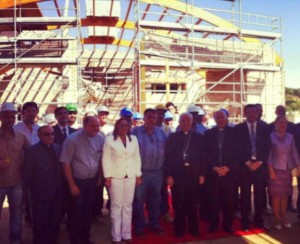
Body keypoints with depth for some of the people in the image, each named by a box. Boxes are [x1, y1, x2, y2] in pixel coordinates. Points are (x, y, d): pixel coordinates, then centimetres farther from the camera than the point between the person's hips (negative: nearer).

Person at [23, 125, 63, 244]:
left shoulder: (58, 148, 3)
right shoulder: (32, 151, -10)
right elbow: (27, 174, -7)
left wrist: (60, 187, 6)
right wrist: (32, 190, -4)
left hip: (57, 194, 4)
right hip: (41, 194, -4)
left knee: (55, 222, 15)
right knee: (40, 224, 11)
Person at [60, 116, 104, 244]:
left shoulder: (100, 138, -8)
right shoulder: (72, 139, -19)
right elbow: (66, 163, -16)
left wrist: (100, 177, 7)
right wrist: (72, 185, -15)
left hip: (93, 180, 4)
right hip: (77, 181, -4)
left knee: (88, 210, 17)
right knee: (77, 210, 8)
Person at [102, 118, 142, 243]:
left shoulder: (133, 139, 7)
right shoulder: (109, 139, -3)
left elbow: (137, 158, 9)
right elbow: (106, 159, -4)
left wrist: (138, 175, 6)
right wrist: (107, 177, -9)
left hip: (131, 176, 3)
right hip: (116, 176, -3)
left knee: (128, 205, 10)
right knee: (116, 205, 4)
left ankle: (127, 234, 21)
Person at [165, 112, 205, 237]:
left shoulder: (198, 137, 7)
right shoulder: (173, 137, 4)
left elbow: (202, 156, 6)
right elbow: (168, 157, 0)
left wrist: (202, 174, 1)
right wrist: (169, 175, -6)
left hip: (193, 174, 1)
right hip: (177, 174, -1)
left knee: (192, 203, 10)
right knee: (178, 203, 6)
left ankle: (193, 228, 24)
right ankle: (179, 228, 20)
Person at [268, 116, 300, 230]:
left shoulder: (290, 137, 4)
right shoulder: (271, 137, -6)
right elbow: (269, 154, -7)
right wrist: (271, 170, -12)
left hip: (287, 170, 4)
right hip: (276, 169, -3)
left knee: (285, 194, 11)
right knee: (276, 195, 2)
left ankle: (284, 218, 23)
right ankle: (277, 219, 13)